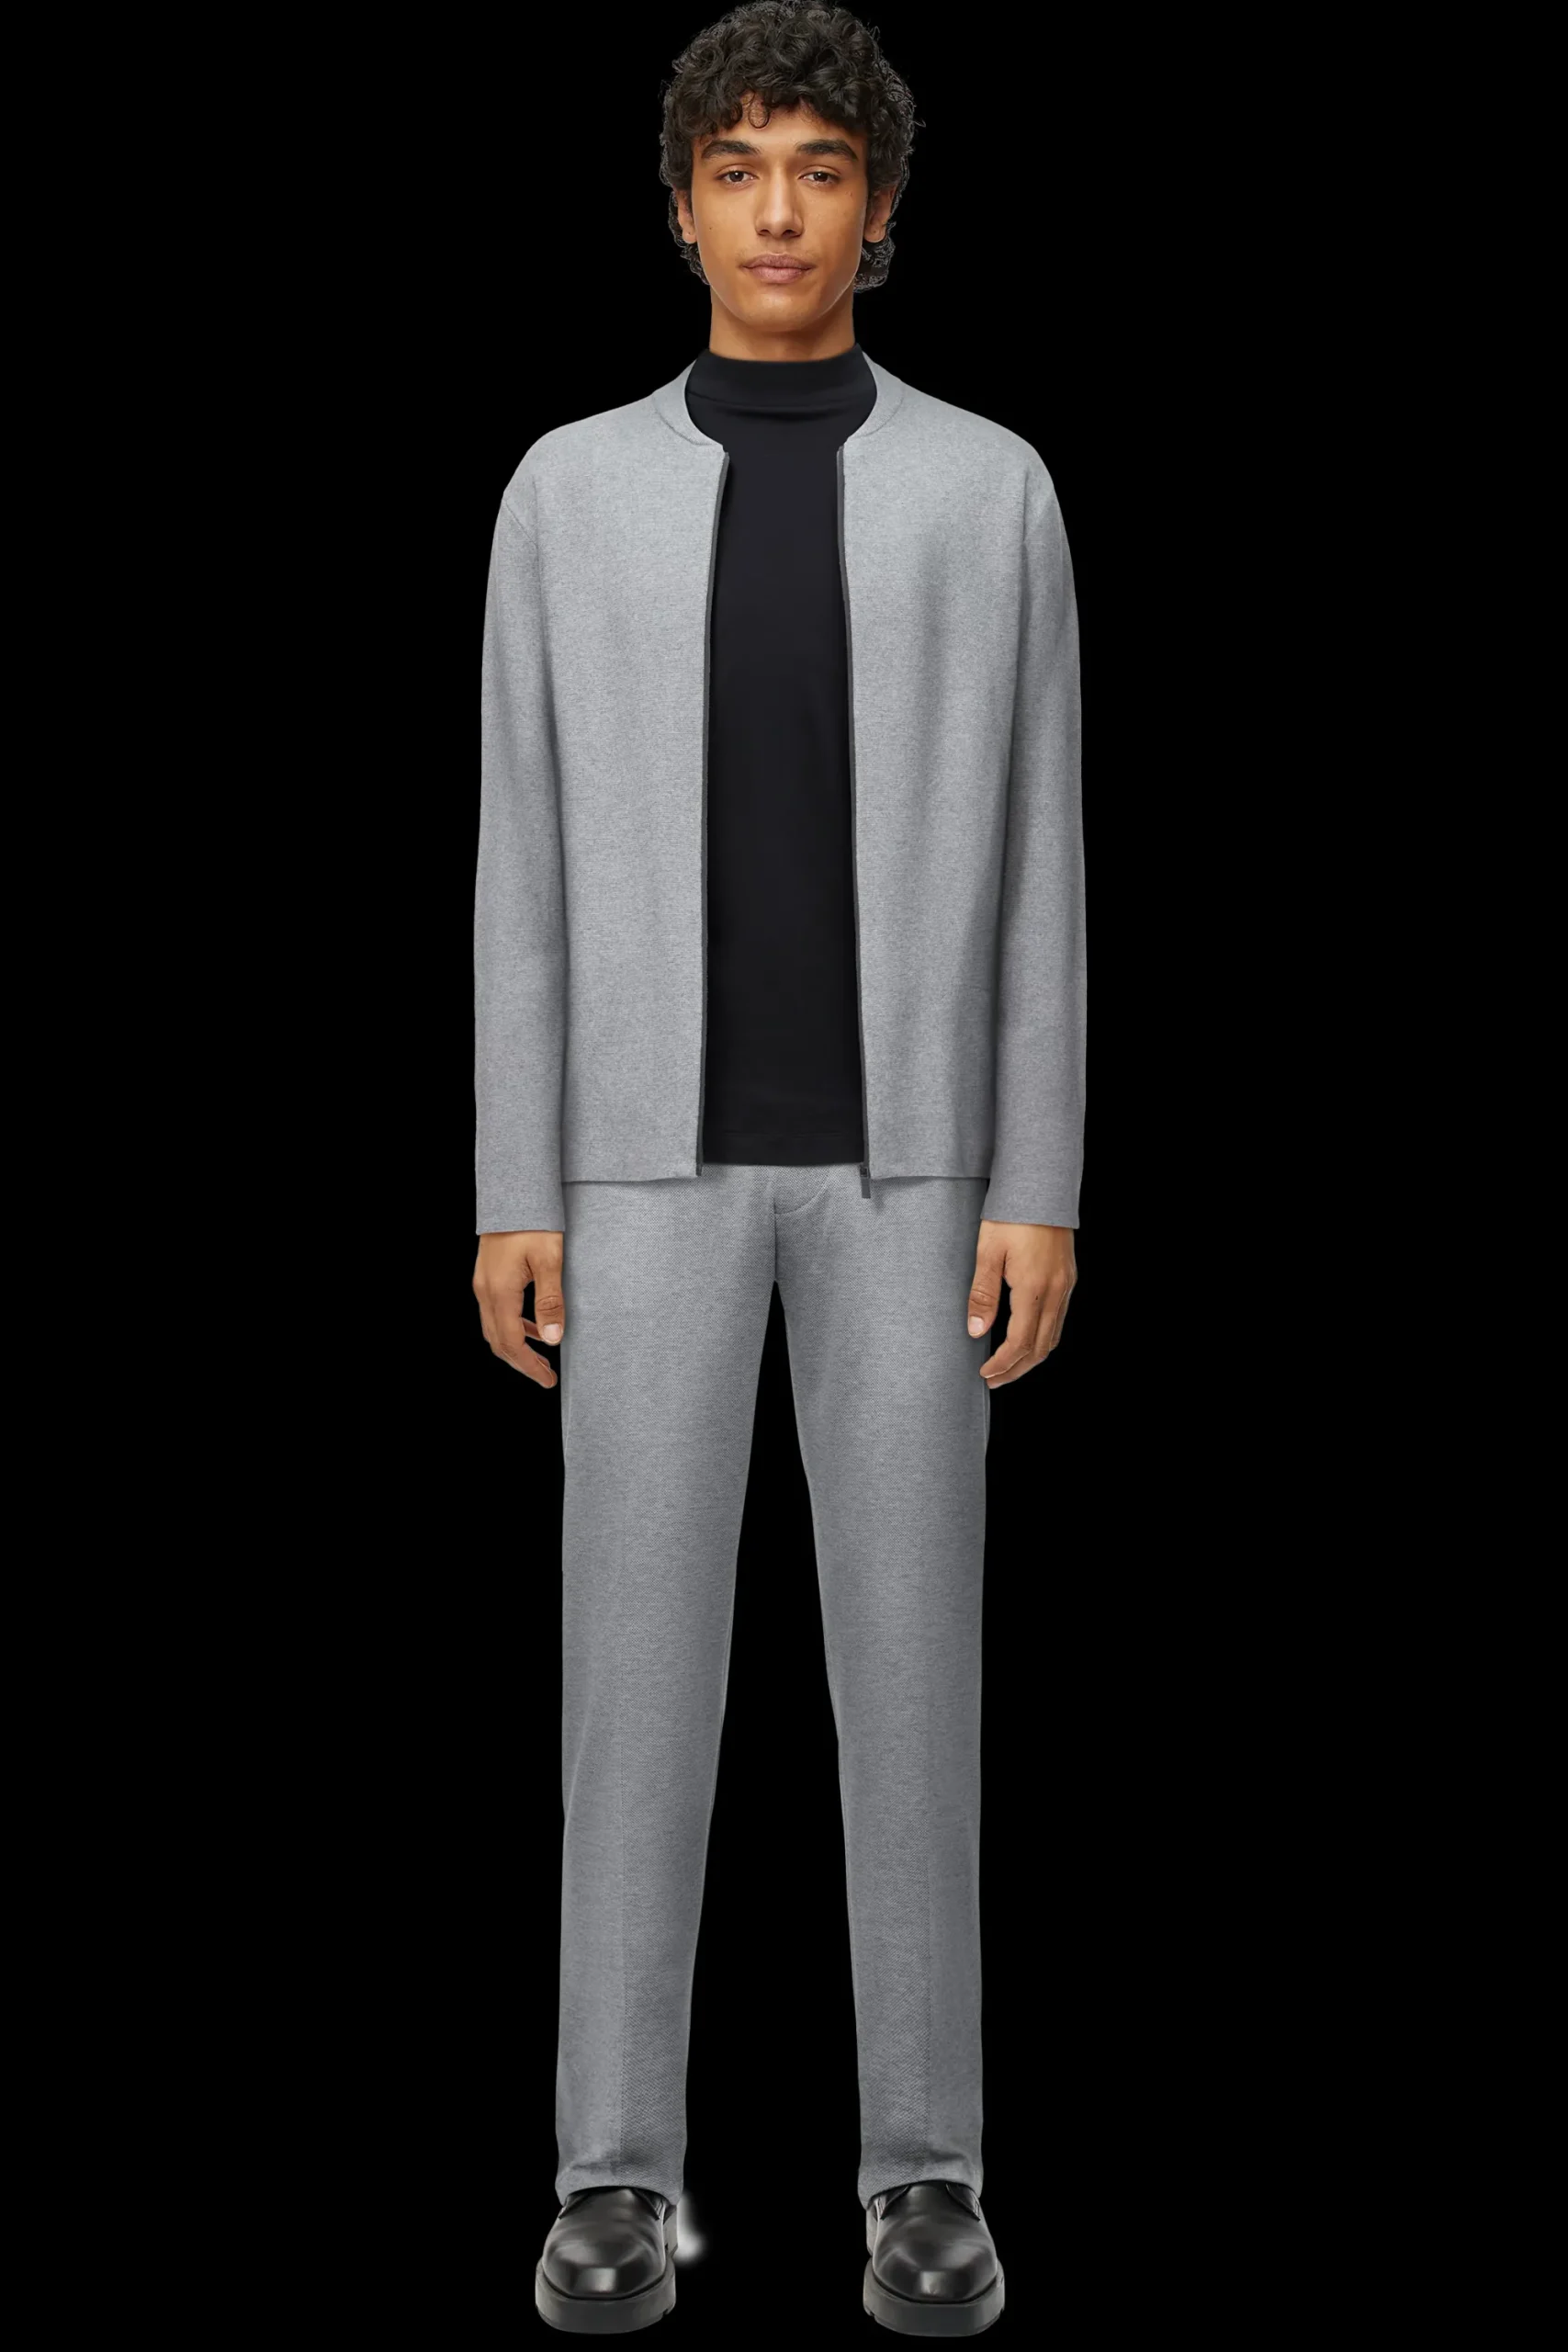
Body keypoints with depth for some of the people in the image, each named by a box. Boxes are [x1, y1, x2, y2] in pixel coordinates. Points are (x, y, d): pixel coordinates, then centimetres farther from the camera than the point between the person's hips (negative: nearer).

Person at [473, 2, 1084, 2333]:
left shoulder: (991, 489, 5)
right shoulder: (572, 493, 7)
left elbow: (1037, 867, 3)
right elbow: (528, 870, 5)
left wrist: (1042, 1190, -5)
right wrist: (513, 1196, -1)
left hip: (904, 1154, 0)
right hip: (658, 1152, 1)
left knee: (908, 1647, 1)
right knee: (642, 1644, 0)